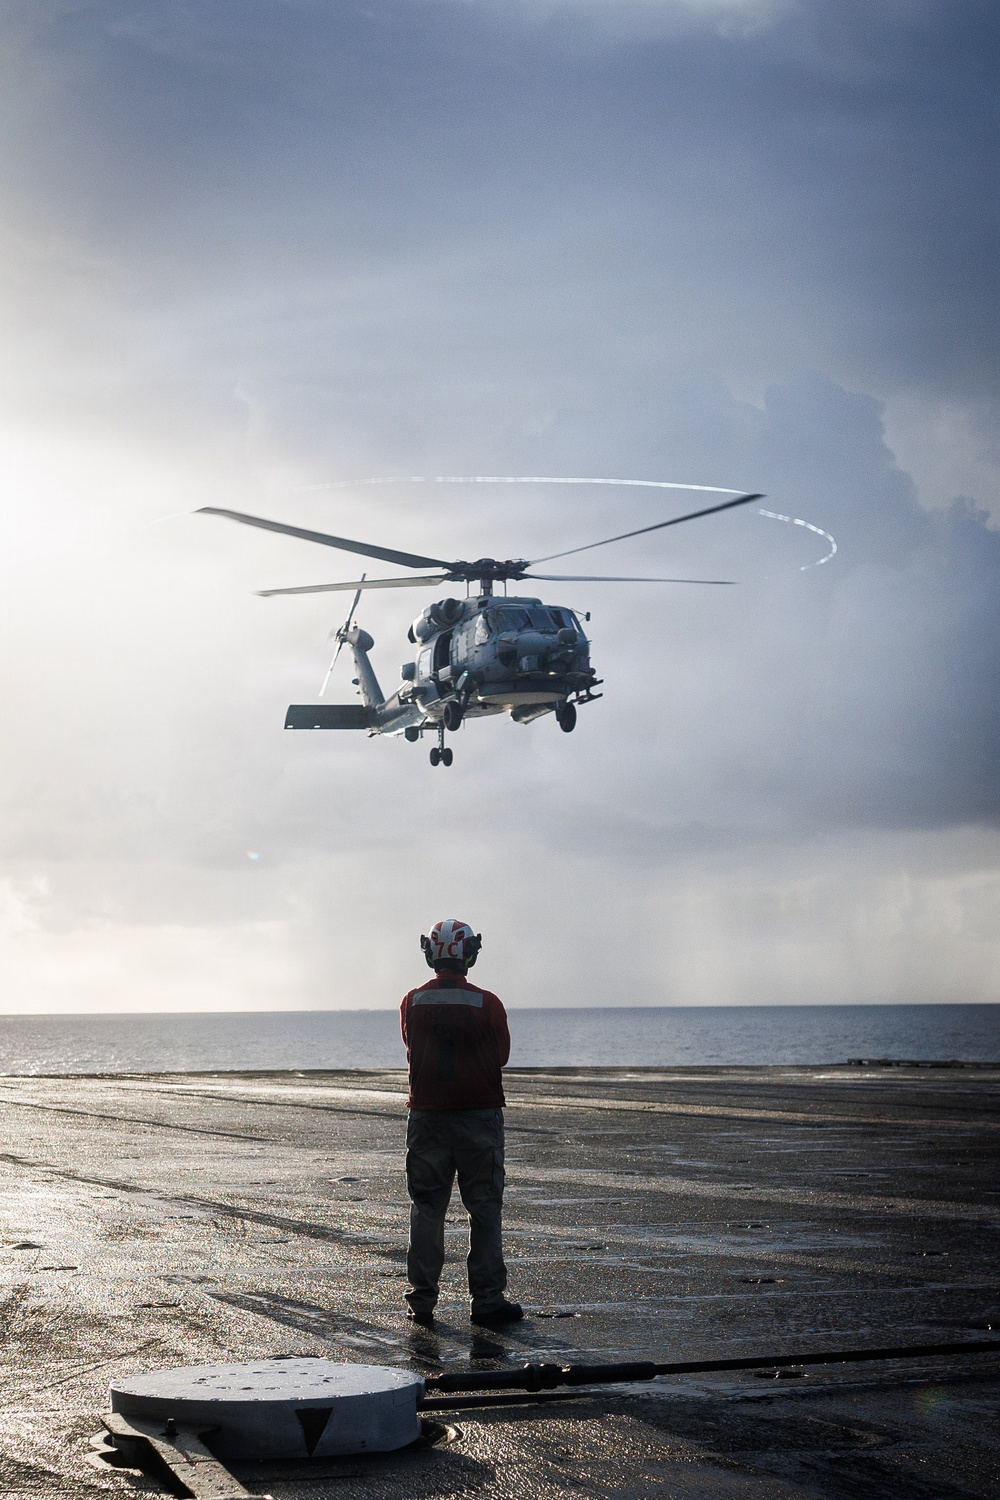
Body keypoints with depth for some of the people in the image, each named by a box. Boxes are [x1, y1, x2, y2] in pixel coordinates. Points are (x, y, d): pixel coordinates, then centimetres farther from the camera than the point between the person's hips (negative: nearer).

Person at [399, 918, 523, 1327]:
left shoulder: (412, 1003, -3)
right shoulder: (487, 1004, -9)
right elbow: (501, 1056, 3)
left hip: (426, 1114, 2)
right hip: (479, 1113, -2)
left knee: (426, 1208, 9)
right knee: (485, 1208, 5)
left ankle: (422, 1301, 9)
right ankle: (487, 1300, 5)